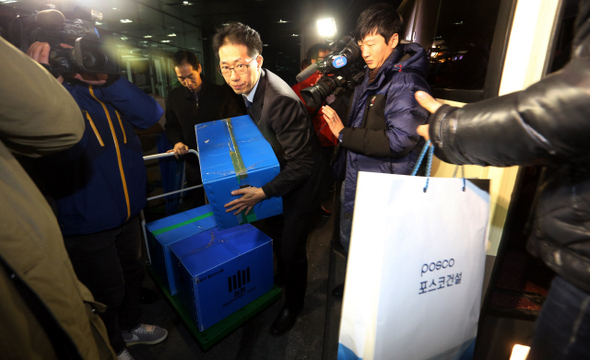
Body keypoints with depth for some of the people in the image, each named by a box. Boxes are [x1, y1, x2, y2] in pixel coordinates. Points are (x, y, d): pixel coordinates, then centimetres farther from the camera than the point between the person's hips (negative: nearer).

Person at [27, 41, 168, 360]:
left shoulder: (108, 89, 2)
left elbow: (150, 115, -13)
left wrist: (107, 80, -21)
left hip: (128, 211, 5)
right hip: (87, 223, -5)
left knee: (133, 272, 23)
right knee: (107, 293, 12)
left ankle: (130, 326, 51)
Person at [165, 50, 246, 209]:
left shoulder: (221, 93, -3)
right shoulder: (174, 96, 4)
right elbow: (171, 126, 13)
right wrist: (177, 142, -7)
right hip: (193, 162, 2)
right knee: (194, 208, 13)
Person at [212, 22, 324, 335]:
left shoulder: (281, 100, -34)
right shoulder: (250, 87, -5)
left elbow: (303, 163, -30)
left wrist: (264, 192, -30)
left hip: (299, 183, -8)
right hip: (278, 174, 9)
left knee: (291, 249, 6)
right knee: (277, 237, 25)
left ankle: (293, 305, 34)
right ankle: (282, 276, 55)